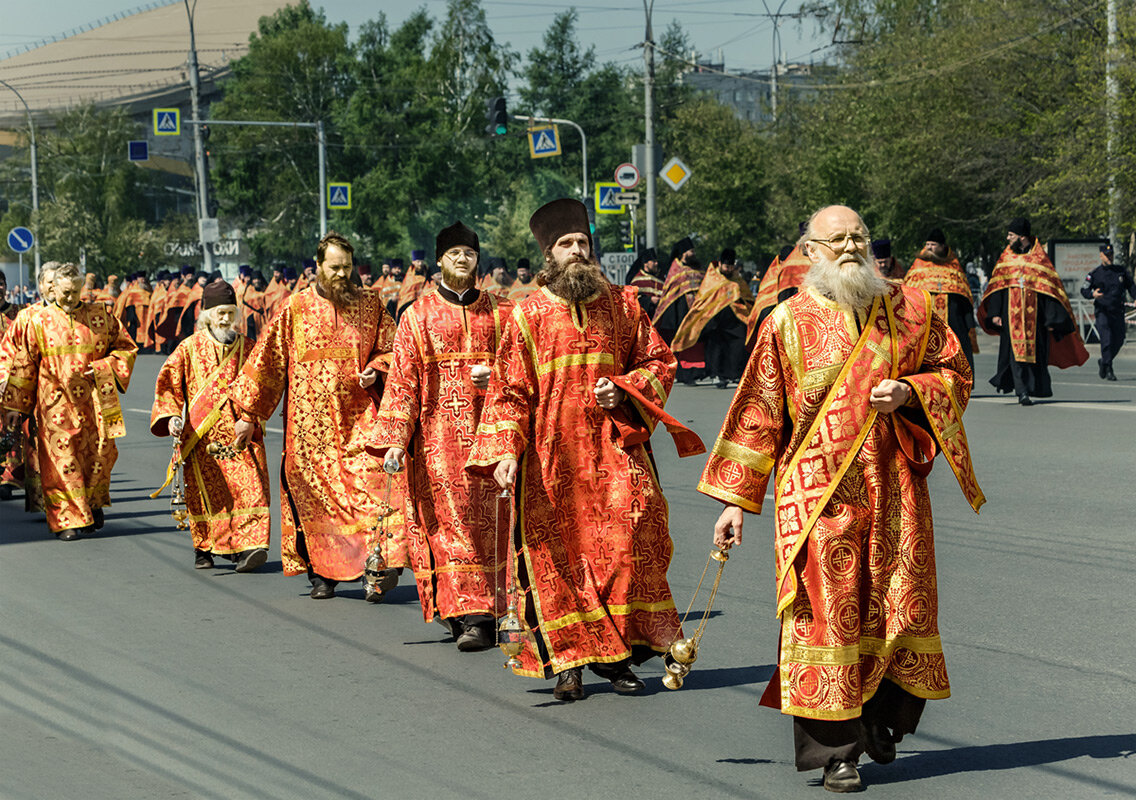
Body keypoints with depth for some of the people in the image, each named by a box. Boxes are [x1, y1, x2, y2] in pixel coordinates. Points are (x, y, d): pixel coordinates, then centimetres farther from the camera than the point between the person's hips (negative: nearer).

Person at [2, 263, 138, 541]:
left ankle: (93, 502, 26)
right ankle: (68, 518, -2)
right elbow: (23, 364, 7)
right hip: (57, 403, -1)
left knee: (101, 455, 0)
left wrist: (102, 367, -7)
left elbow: (126, 348, 11)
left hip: (94, 400, 1)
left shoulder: (100, 316, 6)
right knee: (62, 460, -6)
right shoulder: (39, 322, 3)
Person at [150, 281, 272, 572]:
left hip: (239, 434, 1)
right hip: (202, 438, -1)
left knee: (247, 487, -13)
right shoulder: (190, 348, 4)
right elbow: (168, 383, 2)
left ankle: (246, 547, -18)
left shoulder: (246, 348, 10)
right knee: (206, 492, 3)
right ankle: (204, 548, 18)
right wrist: (171, 415, -14)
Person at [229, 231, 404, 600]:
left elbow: (390, 349, 15)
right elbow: (267, 361, 6)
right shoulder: (296, 308, 3)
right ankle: (321, 573, 9)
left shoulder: (370, 304, 7)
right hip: (310, 422, 0)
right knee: (314, 493, 1)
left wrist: (374, 371, -7)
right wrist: (248, 414, 5)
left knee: (371, 475, -19)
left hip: (357, 416, 0)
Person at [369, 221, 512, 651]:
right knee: (449, 521, -8)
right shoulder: (418, 316, 8)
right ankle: (469, 613, -7)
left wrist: (496, 376, -10)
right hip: (438, 434, -1)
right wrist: (394, 438, -5)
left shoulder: (500, 313, 12)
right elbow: (403, 381, 3)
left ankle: (478, 616, -2)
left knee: (486, 521, -4)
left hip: (488, 431, 1)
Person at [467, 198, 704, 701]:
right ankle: (568, 663, 8)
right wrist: (505, 450, -10)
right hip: (551, 456, -1)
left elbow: (659, 362, 14)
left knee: (625, 545, -8)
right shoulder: (528, 315, 3)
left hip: (612, 448, 1)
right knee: (557, 556, -1)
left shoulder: (622, 306, 8)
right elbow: (510, 390, 1)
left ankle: (614, 654, 3)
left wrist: (625, 390, -5)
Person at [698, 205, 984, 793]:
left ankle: (883, 715, 25)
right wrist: (734, 499, 1)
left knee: (901, 604, 2)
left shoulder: (907, 309, 7)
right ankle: (837, 750, 2)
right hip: (818, 490, -2)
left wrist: (910, 392, -7)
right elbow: (757, 415, 3)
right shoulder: (787, 323, 1)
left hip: (893, 486, 2)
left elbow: (954, 374, 14)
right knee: (828, 609, -4)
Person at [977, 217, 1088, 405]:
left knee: (1034, 351, 1)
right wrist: (995, 313, -3)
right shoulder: (1006, 257, 9)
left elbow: (1051, 288, 0)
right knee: (1015, 351, -10)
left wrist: (1052, 318, -8)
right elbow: (996, 286, 8)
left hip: (1034, 315, -1)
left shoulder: (1040, 259, 2)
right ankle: (1022, 391, -14)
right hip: (1011, 312, 1)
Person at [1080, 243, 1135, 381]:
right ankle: (1108, 370, -10)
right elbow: (1084, 290, 1)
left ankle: (1103, 362, 30)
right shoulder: (1095, 274, 1)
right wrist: (1093, 294, -21)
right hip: (1102, 311, -4)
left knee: (1118, 341, 7)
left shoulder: (1121, 271, 11)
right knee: (1107, 340, -15)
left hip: (1118, 312, 4)